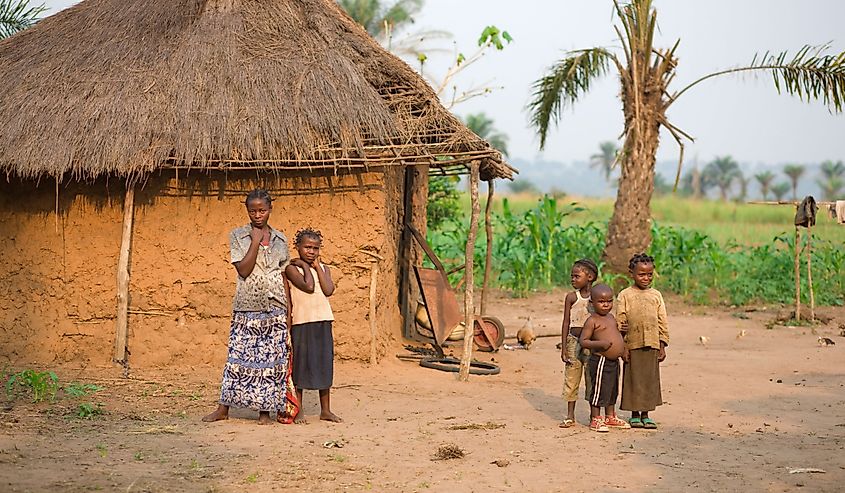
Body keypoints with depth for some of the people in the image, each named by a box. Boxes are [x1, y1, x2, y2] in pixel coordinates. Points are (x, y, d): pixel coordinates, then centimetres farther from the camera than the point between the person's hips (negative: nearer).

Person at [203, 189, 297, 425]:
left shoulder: (280, 239, 10)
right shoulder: (238, 236, 2)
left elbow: (284, 277, 11)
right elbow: (243, 269, -9)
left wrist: (288, 311, 6)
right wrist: (256, 241, -12)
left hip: (275, 308, 2)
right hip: (247, 306, -2)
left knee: (272, 358, 1)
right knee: (239, 356, -1)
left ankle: (265, 410, 8)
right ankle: (223, 408, 6)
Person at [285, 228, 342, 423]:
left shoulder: (323, 268, 11)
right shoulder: (292, 268, -4)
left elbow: (328, 290, -5)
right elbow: (308, 286, -18)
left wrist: (317, 267, -2)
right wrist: (305, 266, -8)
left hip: (323, 321, 5)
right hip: (302, 323, -5)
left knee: (324, 365, 9)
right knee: (300, 365, 0)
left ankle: (326, 410, 17)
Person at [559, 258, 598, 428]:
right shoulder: (571, 297, 1)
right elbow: (566, 323, 2)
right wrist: (564, 348, -2)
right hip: (574, 341, 1)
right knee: (571, 378, 3)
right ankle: (570, 416, 11)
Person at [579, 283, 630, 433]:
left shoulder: (611, 317, 13)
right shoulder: (592, 321, -12)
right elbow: (583, 341, -16)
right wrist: (600, 344, -28)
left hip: (614, 361, 9)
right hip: (600, 361, -9)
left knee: (612, 390, 18)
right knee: (598, 389, -2)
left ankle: (610, 417, 31)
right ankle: (595, 420, 8)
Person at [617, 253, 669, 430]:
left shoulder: (656, 295, 8)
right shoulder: (625, 295, 0)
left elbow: (663, 322, 10)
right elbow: (620, 322, -2)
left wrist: (662, 346, 5)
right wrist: (623, 347, -6)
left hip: (652, 346, 3)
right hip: (633, 345, -3)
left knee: (650, 379, 6)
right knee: (634, 379, 2)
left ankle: (646, 414, 16)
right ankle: (635, 414, 13)